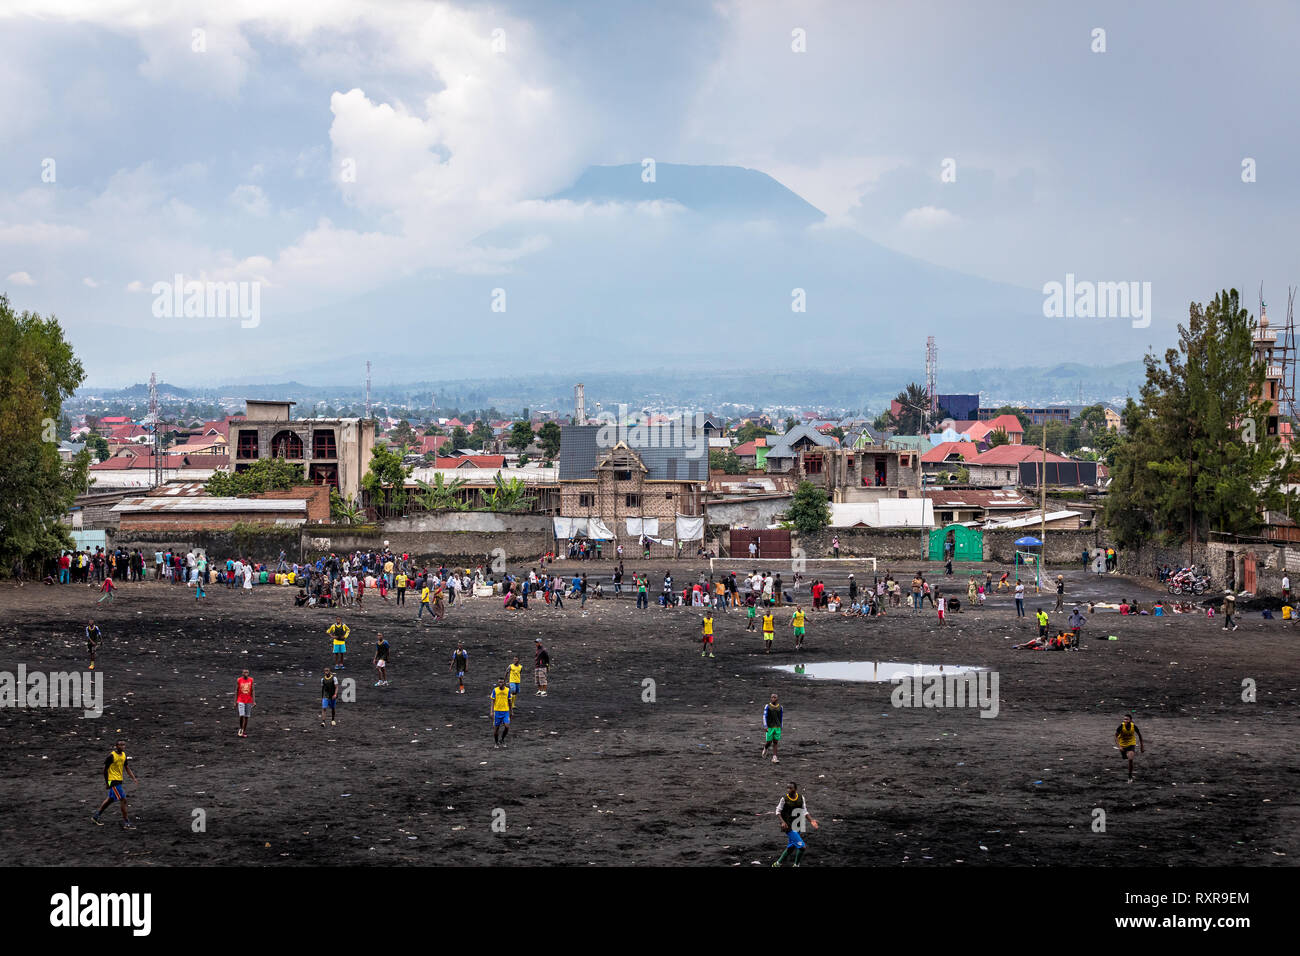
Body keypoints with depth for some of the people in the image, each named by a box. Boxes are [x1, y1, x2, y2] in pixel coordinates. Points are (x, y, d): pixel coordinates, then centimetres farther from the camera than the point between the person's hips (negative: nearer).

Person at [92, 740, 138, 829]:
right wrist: (107, 782, -12)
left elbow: (127, 768, 15)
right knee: (123, 800, -10)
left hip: (119, 780, 9)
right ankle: (126, 822, -6)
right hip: (113, 780, -9)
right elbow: (105, 769, -12)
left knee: (110, 799, 19)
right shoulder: (112, 756, -16)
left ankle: (96, 815, 34)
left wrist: (134, 778, 5)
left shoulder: (124, 755, 7)